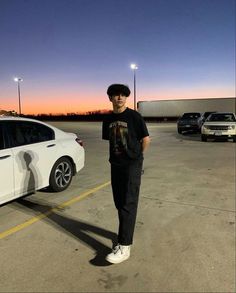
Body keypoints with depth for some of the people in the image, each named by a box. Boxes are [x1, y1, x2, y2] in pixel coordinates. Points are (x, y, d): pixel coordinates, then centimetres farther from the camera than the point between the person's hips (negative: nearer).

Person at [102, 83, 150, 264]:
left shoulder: (134, 116, -8)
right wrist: (116, 157, 12)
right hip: (115, 165, 6)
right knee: (119, 203, 12)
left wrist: (136, 156, 6)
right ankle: (127, 235, 31)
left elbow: (146, 140, -3)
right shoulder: (108, 120, 7)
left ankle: (124, 247, -5)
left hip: (132, 165, -6)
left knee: (128, 204, -7)